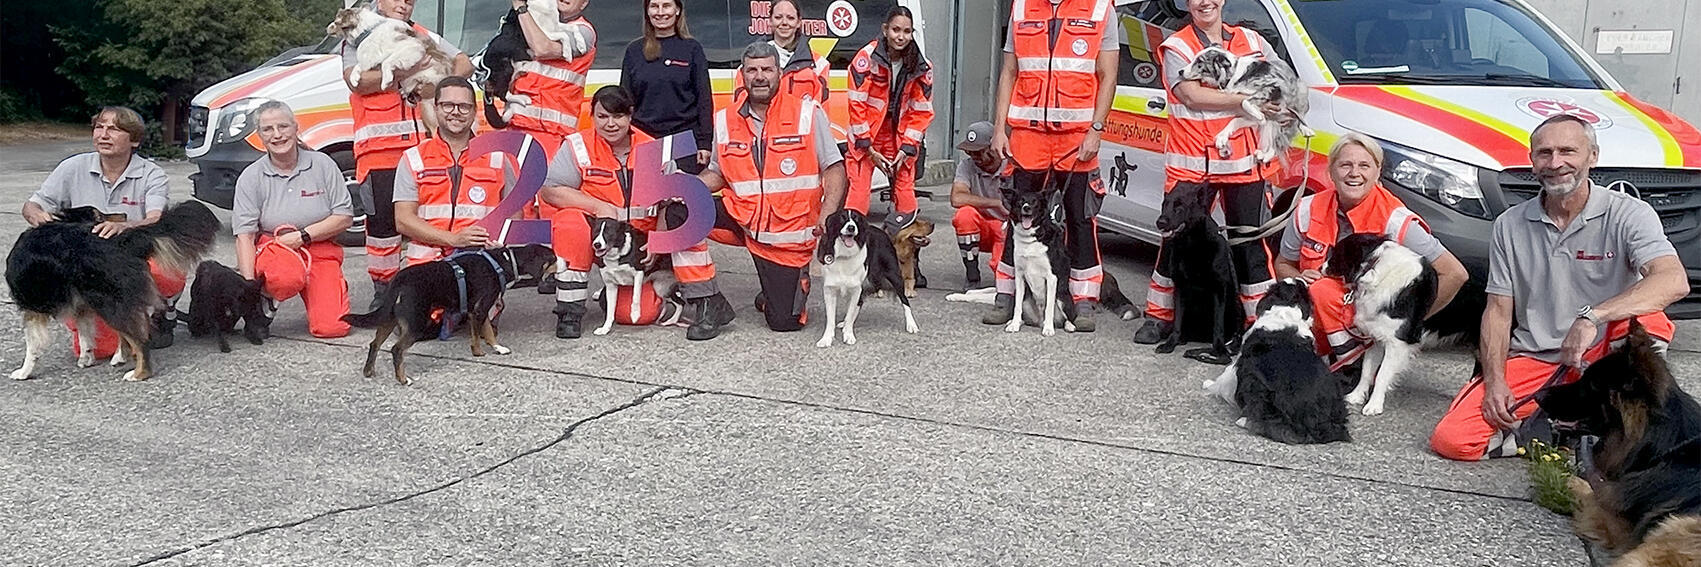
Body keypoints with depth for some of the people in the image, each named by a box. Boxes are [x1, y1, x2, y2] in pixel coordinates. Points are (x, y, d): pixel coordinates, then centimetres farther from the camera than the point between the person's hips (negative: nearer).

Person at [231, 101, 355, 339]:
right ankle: (265, 305, -4)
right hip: (274, 246, -1)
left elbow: (345, 217, -2)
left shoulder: (322, 164, -1)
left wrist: (303, 235, -13)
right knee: (287, 278, -40)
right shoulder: (251, 177, -2)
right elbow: (244, 235, -7)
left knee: (332, 328, -16)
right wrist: (249, 284, -20)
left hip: (320, 250, 1)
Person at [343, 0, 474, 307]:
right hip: (379, 144, -3)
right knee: (383, 217, -3)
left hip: (424, 141, 3)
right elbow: (356, 81, -9)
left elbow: (465, 63, 12)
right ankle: (383, 288, 7)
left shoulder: (426, 37, 21)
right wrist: (403, 73, -16)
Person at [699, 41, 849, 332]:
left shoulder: (808, 114, -4)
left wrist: (828, 215, -21)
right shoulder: (725, 121, 5)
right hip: (741, 218, 3)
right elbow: (717, 174, 12)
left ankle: (796, 280, 34)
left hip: (789, 236, -2)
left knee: (785, 322, -3)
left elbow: (834, 169, -5)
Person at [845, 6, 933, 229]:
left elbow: (921, 112, 1)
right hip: (866, 137, -3)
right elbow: (857, 104, -12)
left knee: (904, 189, 4)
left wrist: (907, 149, -8)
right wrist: (868, 148, -13)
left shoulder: (922, 67, -3)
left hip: (899, 138, 3)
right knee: (858, 189, -10)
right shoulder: (866, 58, -12)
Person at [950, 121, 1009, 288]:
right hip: (982, 231, 2)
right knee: (965, 214, -31)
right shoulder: (967, 166, -9)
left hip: (1008, 227, -2)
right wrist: (997, 203, -26)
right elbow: (956, 199, -26)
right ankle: (972, 278, -15)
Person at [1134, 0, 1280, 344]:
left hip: (1243, 163, 3)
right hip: (1191, 164, -3)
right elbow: (1192, 96, -16)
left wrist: (1282, 109, 2)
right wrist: (1248, 100, -17)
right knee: (1176, 241, 1)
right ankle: (1159, 317, 12)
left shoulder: (1252, 42, 12)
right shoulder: (1177, 47, -1)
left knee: (1252, 243, 6)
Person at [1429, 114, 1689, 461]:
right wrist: (1494, 380, -7)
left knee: (1645, 321, -36)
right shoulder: (1510, 225, 6)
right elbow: (1499, 310, 7)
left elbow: (1674, 282, -24)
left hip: (1599, 360, -2)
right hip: (1531, 362, 2)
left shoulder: (1628, 215, -6)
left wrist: (1591, 317, -37)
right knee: (1450, 439, -19)